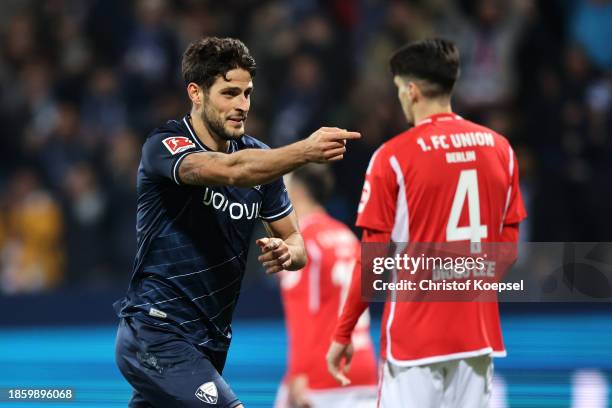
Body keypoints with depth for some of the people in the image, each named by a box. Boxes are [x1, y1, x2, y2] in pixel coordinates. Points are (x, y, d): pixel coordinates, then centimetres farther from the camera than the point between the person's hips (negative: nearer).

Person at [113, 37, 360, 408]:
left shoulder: (257, 156, 6)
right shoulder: (163, 147, -15)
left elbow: (294, 239, 11)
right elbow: (229, 170, -35)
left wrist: (287, 252, -13)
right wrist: (306, 150, -47)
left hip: (209, 342, 8)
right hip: (158, 335, -8)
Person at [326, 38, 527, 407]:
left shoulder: (394, 156, -8)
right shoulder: (500, 148, 5)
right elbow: (507, 246, 10)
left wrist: (342, 335, 1)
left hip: (415, 334, -4)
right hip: (479, 332, 4)